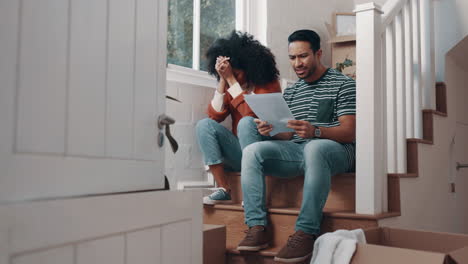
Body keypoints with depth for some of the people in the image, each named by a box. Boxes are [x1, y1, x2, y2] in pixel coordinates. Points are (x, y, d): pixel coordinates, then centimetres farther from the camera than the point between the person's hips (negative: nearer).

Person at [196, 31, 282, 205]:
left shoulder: (268, 83, -6)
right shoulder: (229, 86, 8)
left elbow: (251, 112, -24)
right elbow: (214, 115, -6)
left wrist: (231, 79, -20)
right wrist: (222, 80, -12)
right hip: (239, 151, 5)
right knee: (204, 124, -15)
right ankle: (224, 190, -20)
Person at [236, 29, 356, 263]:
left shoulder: (343, 84, 2)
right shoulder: (290, 92, 20)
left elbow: (349, 132, -8)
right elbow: (288, 135, 16)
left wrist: (315, 131, -27)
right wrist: (270, 131, -8)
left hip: (336, 150, -5)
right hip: (296, 150, 5)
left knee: (314, 148, -40)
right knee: (252, 151, -19)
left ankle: (306, 232, -37)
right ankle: (258, 227, -23)